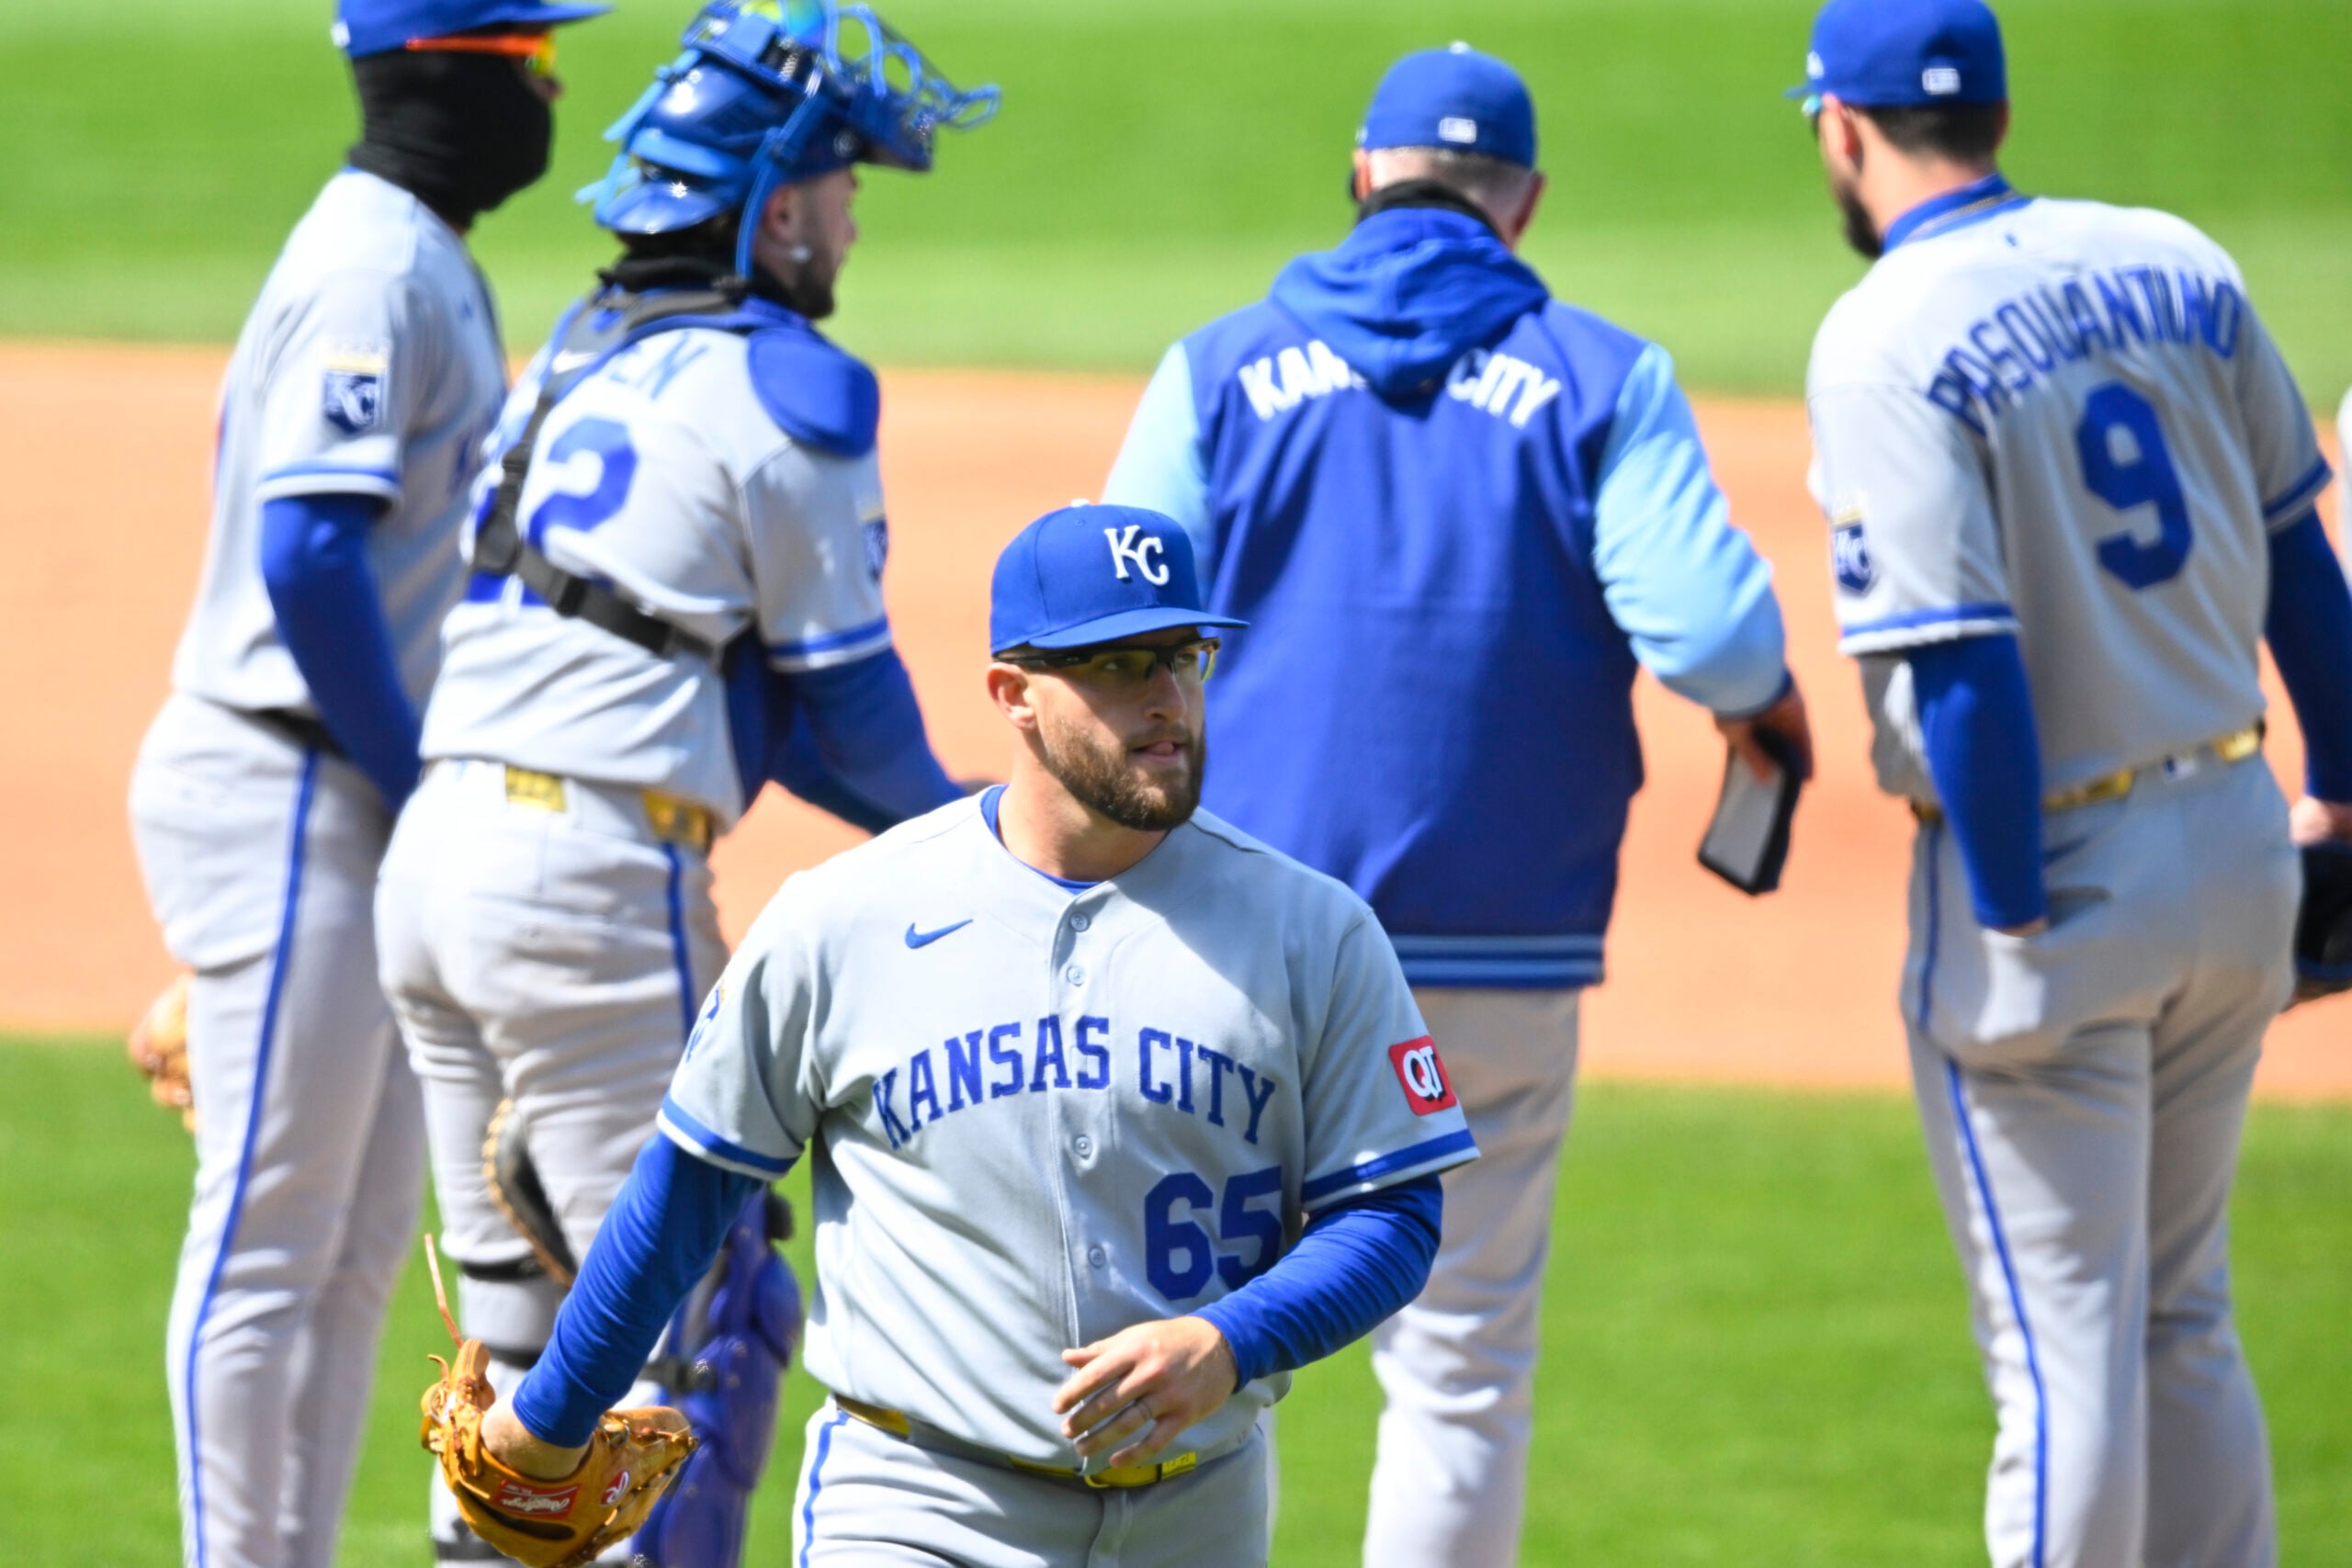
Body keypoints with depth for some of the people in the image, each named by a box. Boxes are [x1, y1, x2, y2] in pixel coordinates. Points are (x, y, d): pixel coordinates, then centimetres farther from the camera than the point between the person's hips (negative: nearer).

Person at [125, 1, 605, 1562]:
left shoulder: (427, 261, 15)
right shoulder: (374, 270, -16)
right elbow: (307, 555, -24)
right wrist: (420, 783, -17)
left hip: (367, 798, 10)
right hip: (288, 796, -10)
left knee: (361, 1241, 13)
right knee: (269, 1239, -5)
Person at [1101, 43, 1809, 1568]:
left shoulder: (1223, 367, 3)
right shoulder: (1602, 379, 0)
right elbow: (1709, 630, -11)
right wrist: (1767, 702, 10)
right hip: (1495, 951, 0)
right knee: (1464, 1357, 8)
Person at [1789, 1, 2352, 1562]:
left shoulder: (1887, 343, -16)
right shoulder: (2175, 266, 4)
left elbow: (1963, 659, -22)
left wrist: (2011, 936, -18)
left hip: (2050, 861, -6)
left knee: (2065, 1349, -1)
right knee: (2184, 1327, 18)